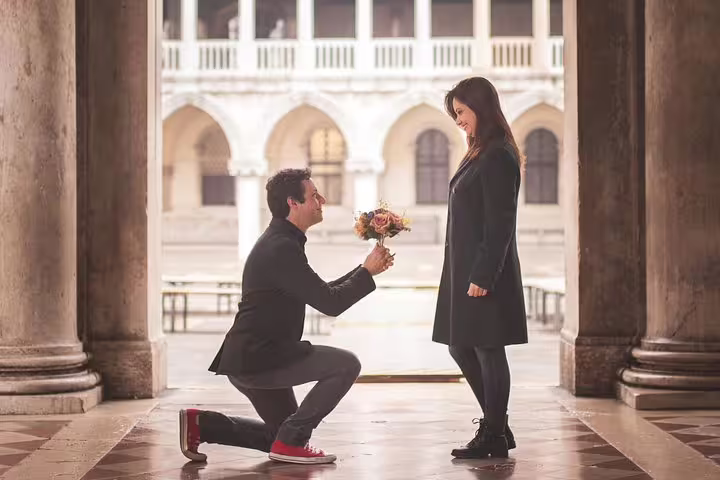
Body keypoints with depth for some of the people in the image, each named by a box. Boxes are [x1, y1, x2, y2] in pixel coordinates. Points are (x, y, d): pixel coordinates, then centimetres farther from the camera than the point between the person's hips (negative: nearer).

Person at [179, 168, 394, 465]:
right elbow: (330, 304, -20)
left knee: (283, 433, 22)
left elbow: (321, 293, 20)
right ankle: (291, 441, -7)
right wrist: (368, 272, -9)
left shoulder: (280, 242, 15)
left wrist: (364, 270, 12)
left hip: (254, 357, 11)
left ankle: (201, 424, 15)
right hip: (256, 358, -11)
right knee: (346, 364, -16)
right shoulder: (282, 248, -18)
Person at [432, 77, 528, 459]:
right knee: (461, 346, 13)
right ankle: (495, 427, 23)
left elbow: (499, 224, -19)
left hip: (484, 272, -10)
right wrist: (465, 275, 19)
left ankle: (494, 437, 7)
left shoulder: (497, 157, -14)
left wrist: (482, 277, -21)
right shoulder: (480, 154, 16)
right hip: (464, 269, 10)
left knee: (487, 349, -2)